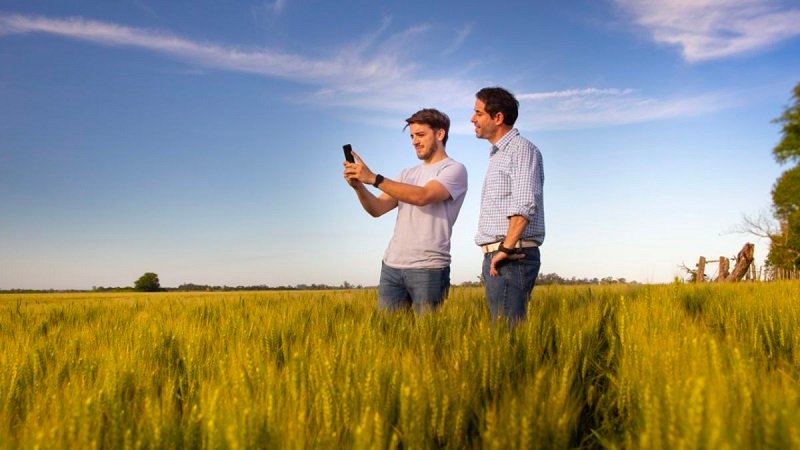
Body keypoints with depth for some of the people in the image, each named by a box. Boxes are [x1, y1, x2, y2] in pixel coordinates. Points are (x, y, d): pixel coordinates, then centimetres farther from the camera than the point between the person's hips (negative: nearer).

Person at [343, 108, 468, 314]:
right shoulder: (407, 174, 19)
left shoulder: (455, 170, -1)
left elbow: (422, 196, -19)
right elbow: (377, 209, 9)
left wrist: (374, 178, -20)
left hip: (428, 268, -6)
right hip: (391, 266, 6)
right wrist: (358, 186, -10)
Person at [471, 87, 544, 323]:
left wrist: (506, 248, -21)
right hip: (496, 257, 9)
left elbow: (524, 205, -19)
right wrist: (492, 255, 17)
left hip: (512, 257, -9)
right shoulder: (498, 154, 24)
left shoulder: (522, 149, -6)